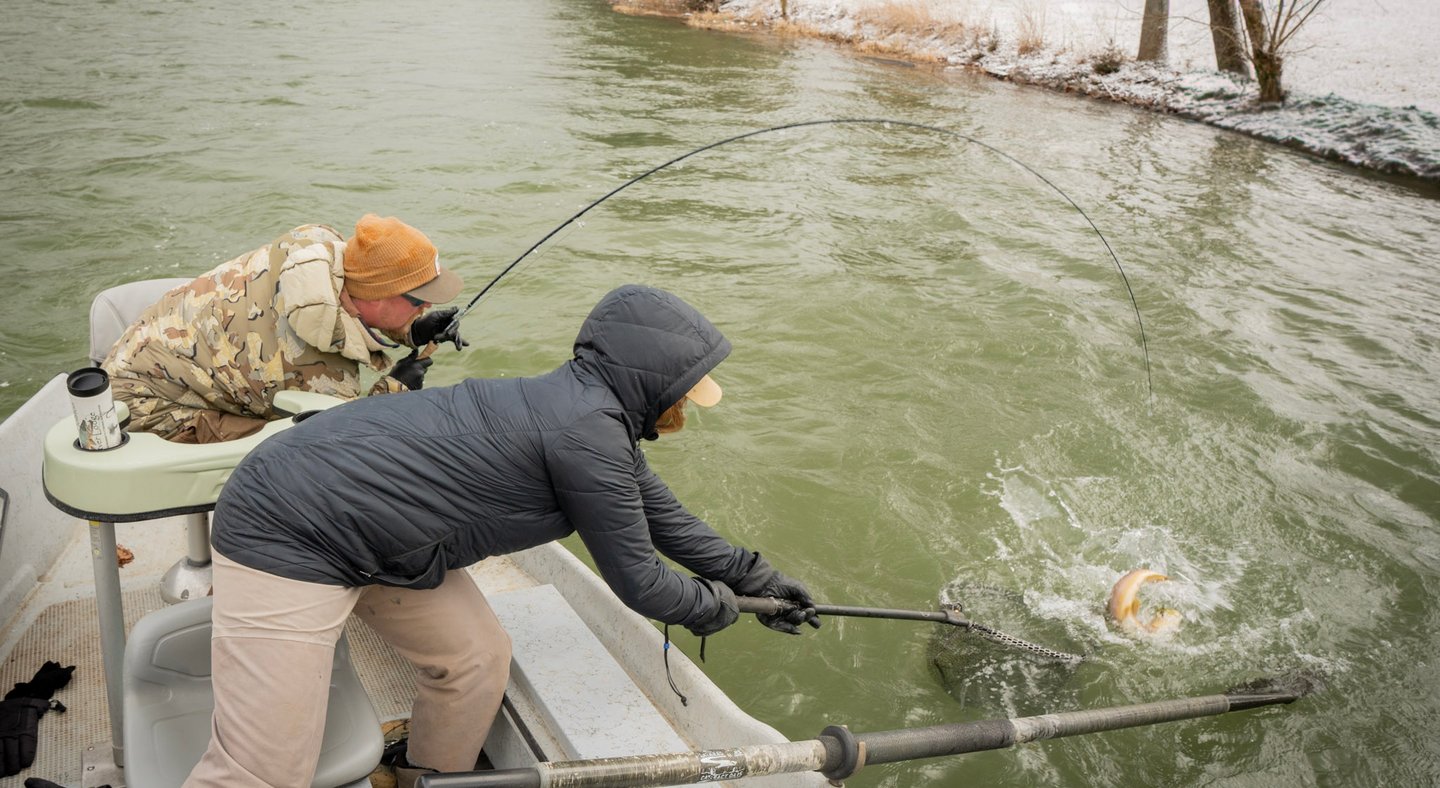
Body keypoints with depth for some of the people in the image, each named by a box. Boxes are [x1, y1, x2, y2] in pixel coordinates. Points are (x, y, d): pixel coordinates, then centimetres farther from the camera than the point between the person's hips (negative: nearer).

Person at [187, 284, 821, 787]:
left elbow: (663, 515, 18)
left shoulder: (599, 414, 5)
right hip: (288, 535, -10)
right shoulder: (589, 432, -23)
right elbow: (636, 582, -13)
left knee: (478, 660, 11)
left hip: (377, 536, 10)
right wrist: (710, 606, 7)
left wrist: (752, 576, 25)